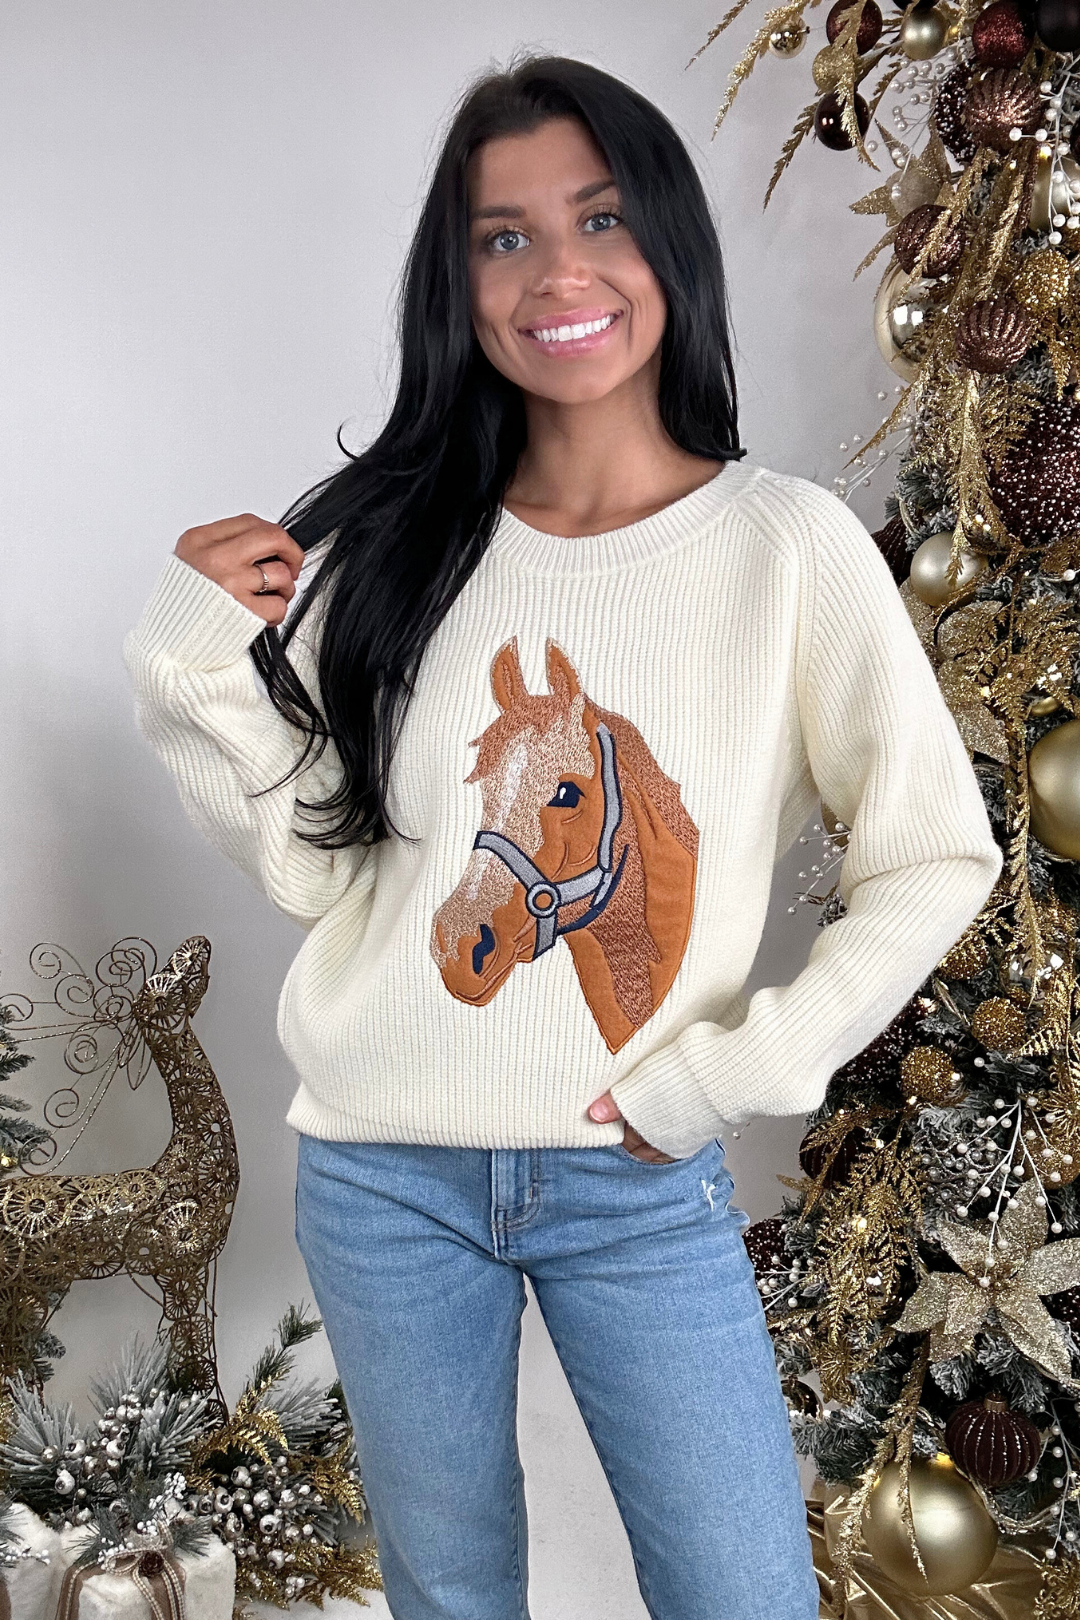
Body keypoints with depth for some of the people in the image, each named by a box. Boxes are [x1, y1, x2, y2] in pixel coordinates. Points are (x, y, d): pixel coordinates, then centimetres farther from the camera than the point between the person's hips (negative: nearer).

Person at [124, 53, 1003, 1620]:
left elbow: (936, 858, -5)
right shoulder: (385, 539, -2)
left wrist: (742, 1068, -11)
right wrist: (193, 658, -11)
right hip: (382, 1170, 2)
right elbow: (313, 862, 0)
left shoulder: (788, 544, -10)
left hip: (642, 1179, -2)